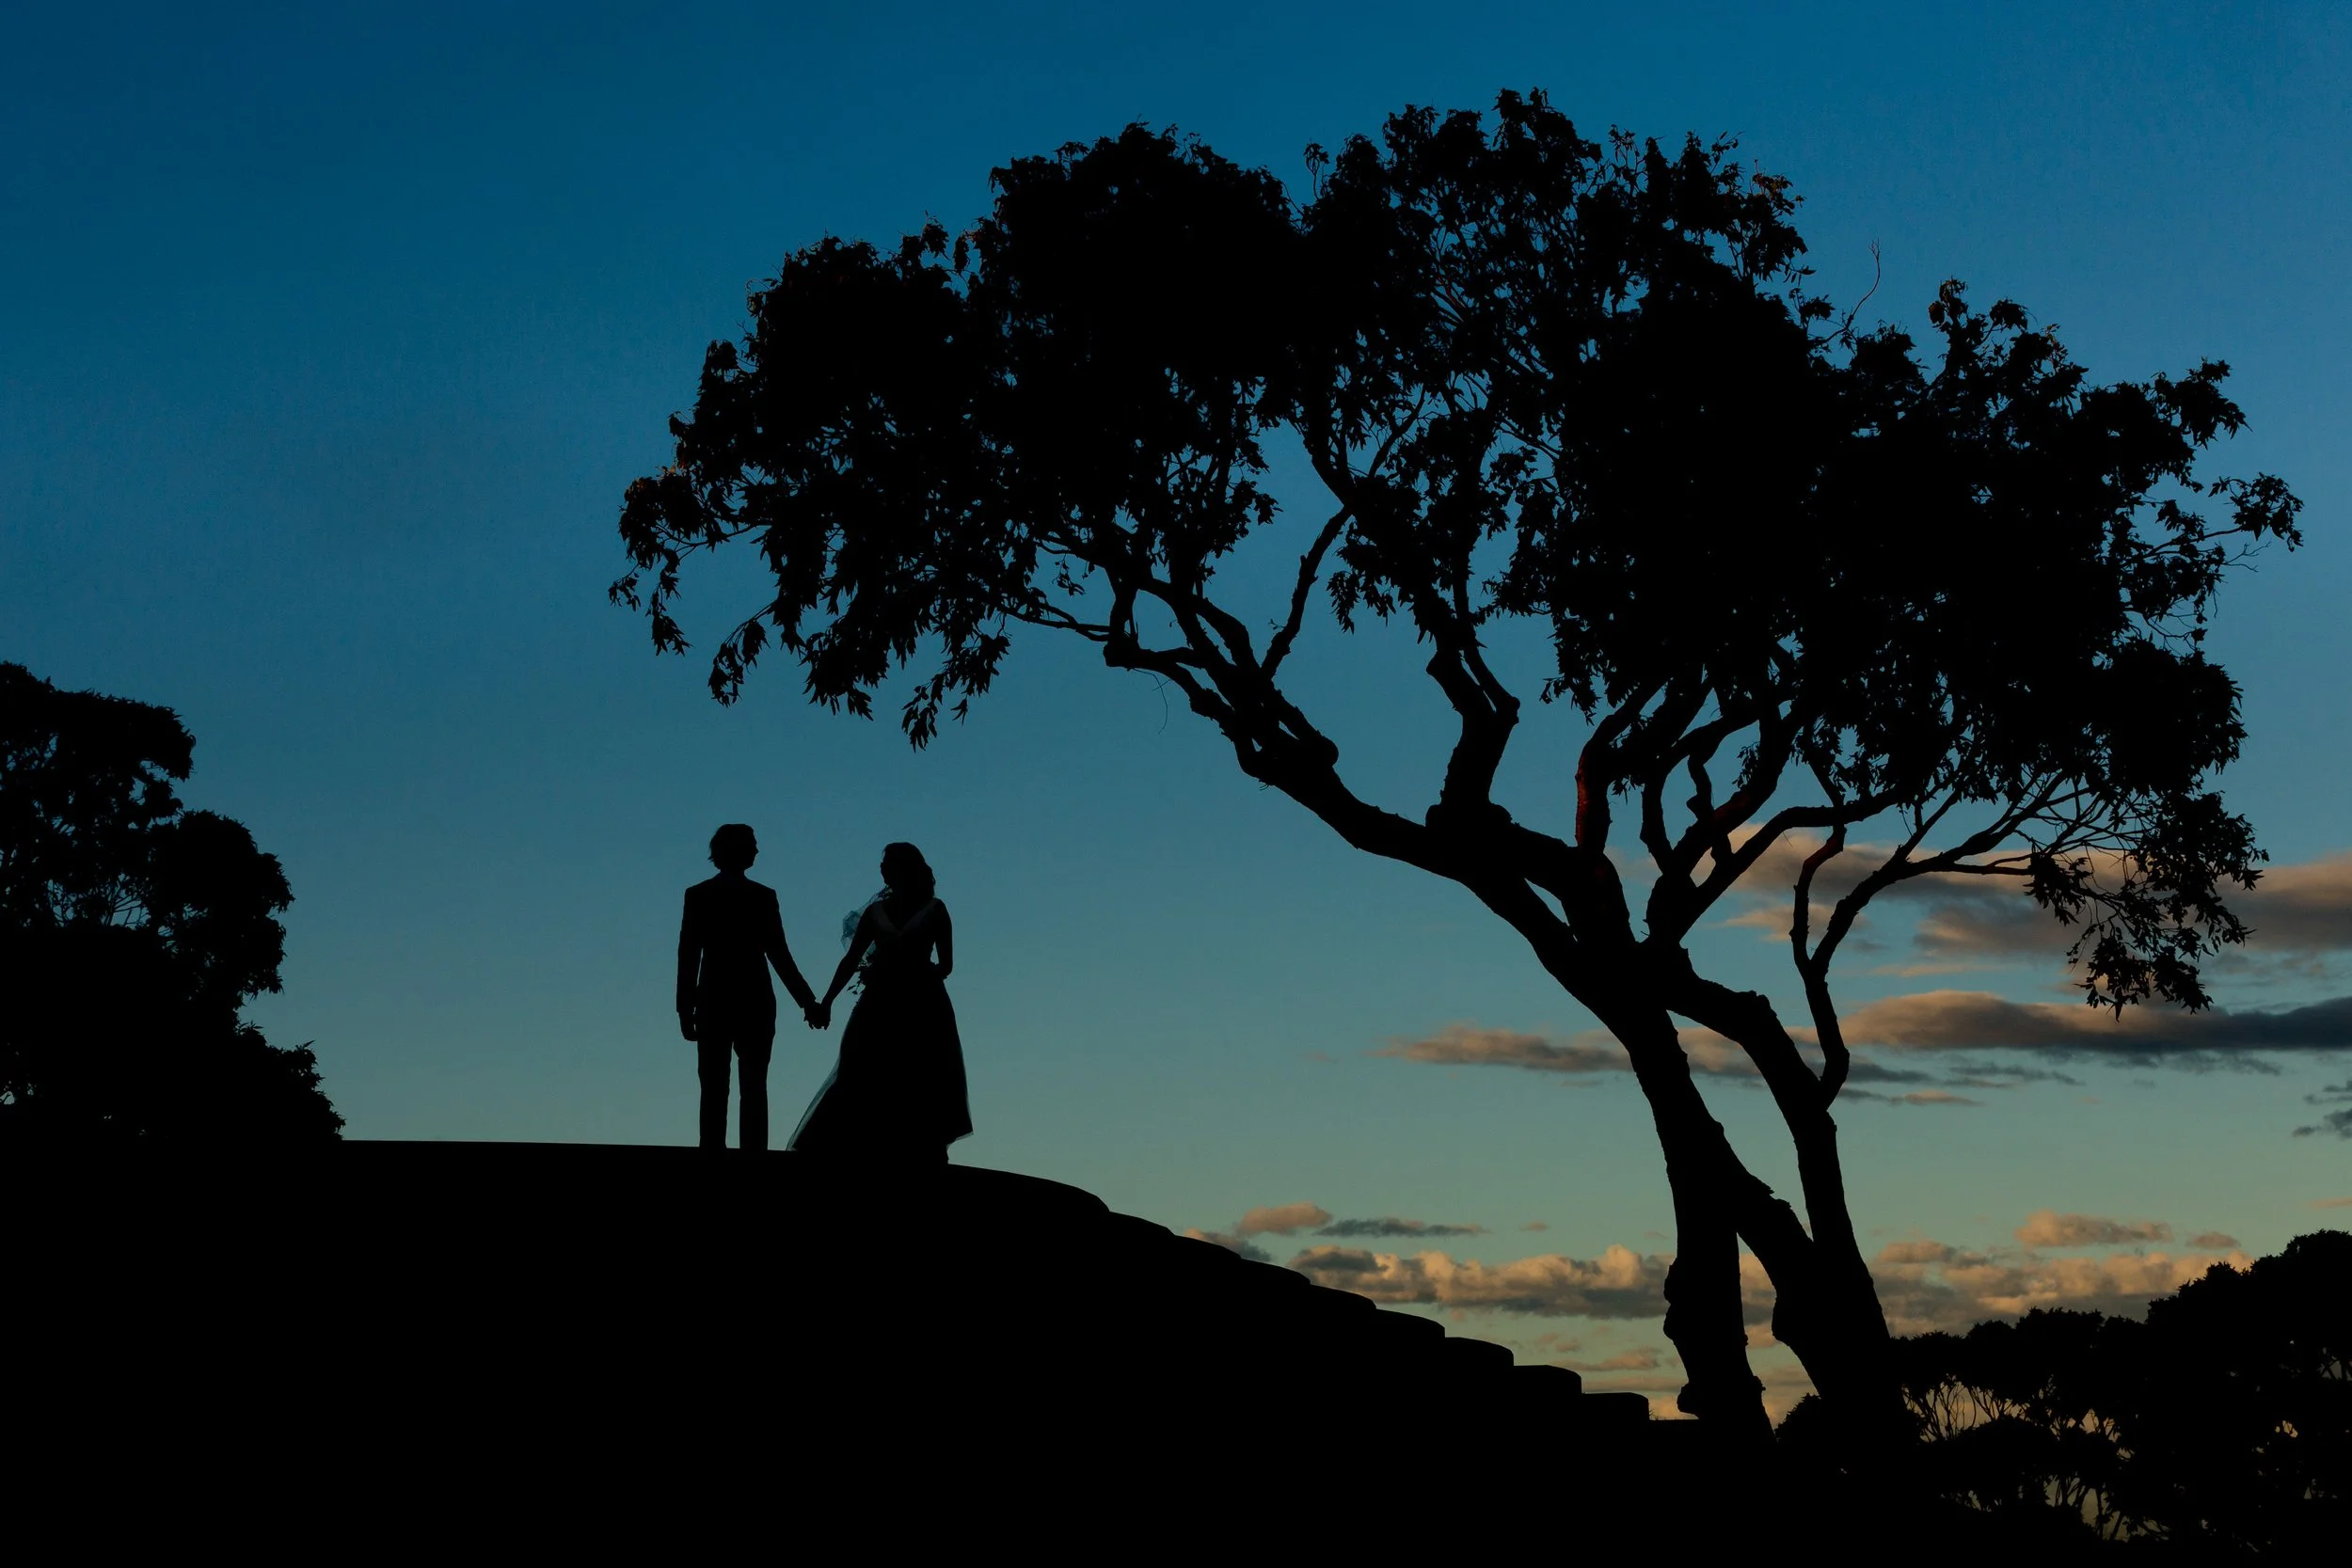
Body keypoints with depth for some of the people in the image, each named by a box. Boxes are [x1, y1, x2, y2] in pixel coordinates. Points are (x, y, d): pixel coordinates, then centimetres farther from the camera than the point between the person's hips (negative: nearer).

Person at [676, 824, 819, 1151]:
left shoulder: (697, 895, -1)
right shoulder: (763, 897, -3)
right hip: (756, 1001, 0)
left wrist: (685, 1008, 2)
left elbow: (688, 955, -3)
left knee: (714, 1088, 4)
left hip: (713, 1001, 0)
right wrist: (807, 1000, 3)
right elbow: (778, 954, -4)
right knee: (754, 1087, 3)